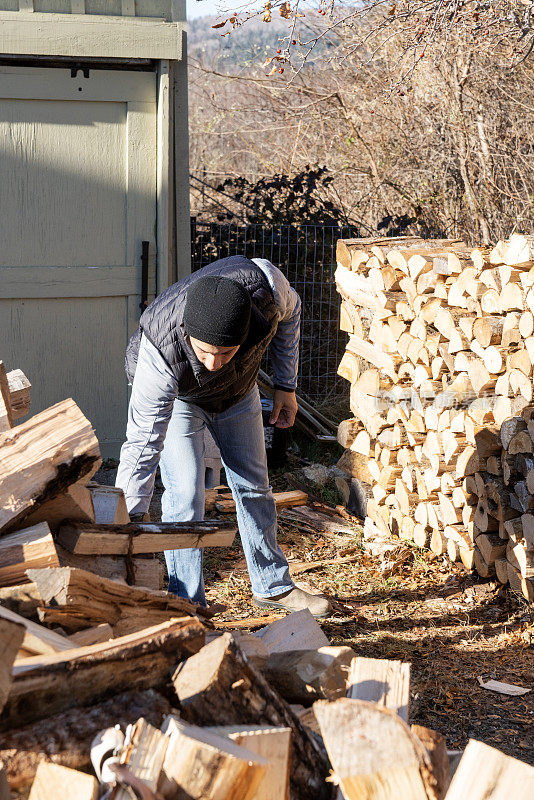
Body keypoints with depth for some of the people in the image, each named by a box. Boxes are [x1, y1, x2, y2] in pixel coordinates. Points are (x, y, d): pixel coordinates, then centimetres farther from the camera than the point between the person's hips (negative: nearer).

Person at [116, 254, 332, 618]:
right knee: (185, 495, -14)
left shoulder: (263, 283, -40)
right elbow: (142, 442, -39)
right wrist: (132, 518, -43)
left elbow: (289, 312, -13)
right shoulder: (161, 355, -46)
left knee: (253, 485, 13)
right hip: (176, 396, -4)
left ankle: (273, 585, 31)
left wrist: (286, 386, -6)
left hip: (238, 390, 4)